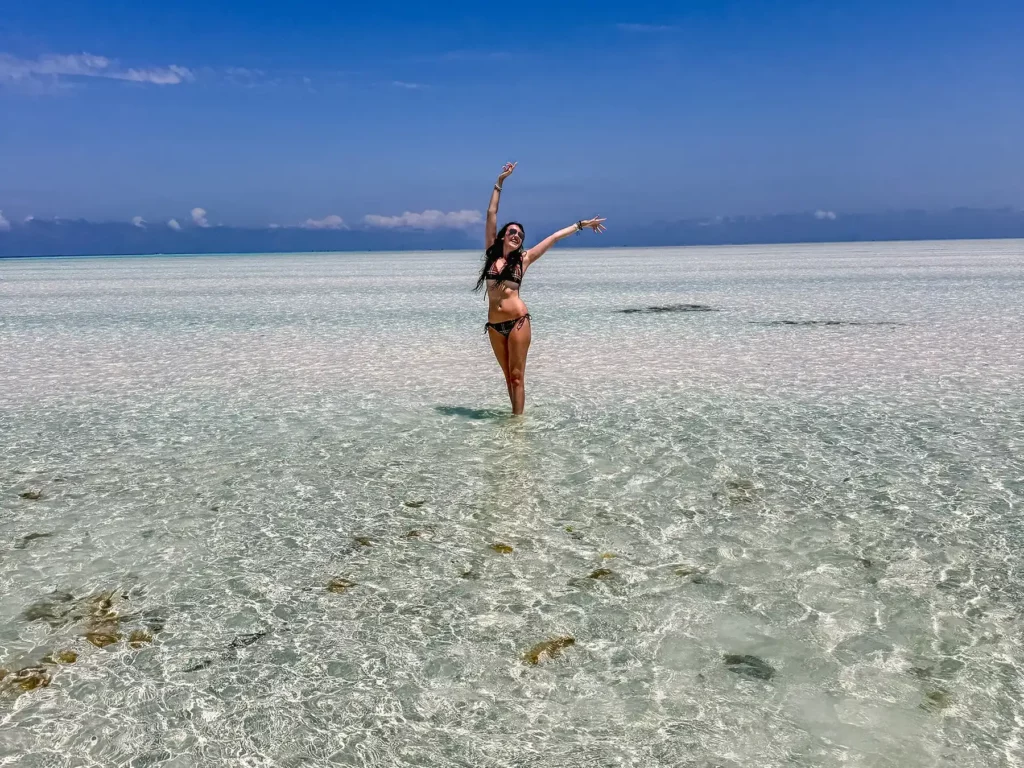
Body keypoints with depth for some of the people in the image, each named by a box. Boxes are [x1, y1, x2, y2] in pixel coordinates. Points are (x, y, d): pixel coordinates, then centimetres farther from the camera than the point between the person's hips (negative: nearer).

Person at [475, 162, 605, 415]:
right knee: (508, 376, 11)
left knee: (517, 376, 0)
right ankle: (516, 416, 20)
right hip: (494, 325, 2)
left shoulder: (523, 259, 5)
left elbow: (553, 237, 12)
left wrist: (580, 225, 18)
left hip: (518, 321, -2)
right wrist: (500, 182, 9)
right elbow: (491, 214, 8)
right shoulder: (492, 253, 8)